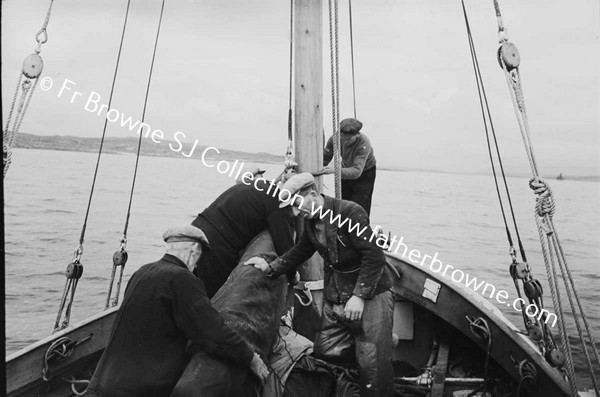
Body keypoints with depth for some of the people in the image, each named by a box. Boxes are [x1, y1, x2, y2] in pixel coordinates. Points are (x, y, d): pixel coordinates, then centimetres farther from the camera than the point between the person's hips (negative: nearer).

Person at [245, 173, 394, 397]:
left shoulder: (351, 212, -21)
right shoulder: (311, 221, 4)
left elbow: (374, 257, -22)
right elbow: (299, 252, 13)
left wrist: (359, 296, -24)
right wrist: (271, 268, -2)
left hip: (370, 294, -7)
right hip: (336, 297, 8)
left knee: (373, 365, -7)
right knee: (325, 351, 10)